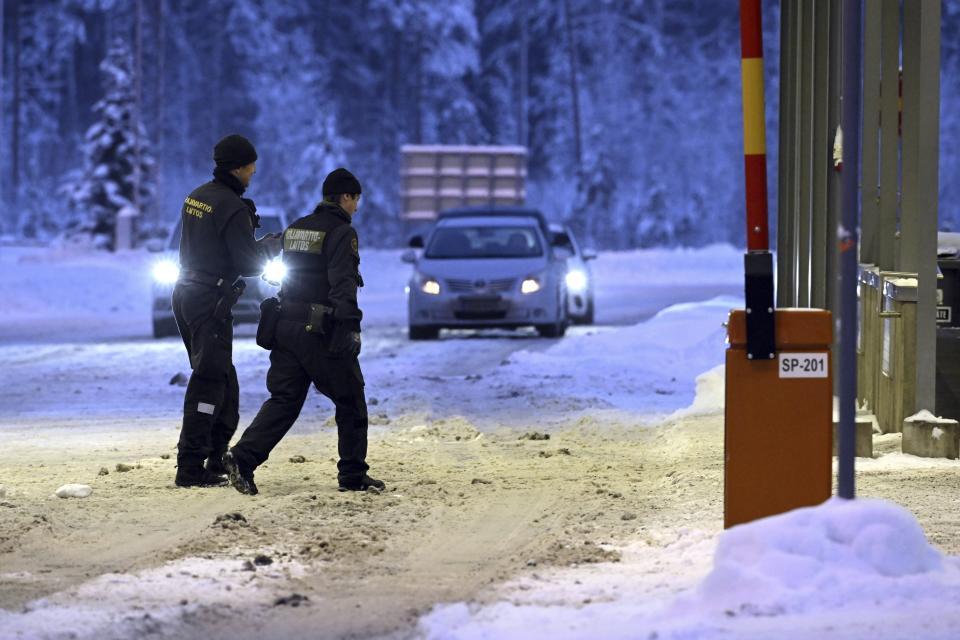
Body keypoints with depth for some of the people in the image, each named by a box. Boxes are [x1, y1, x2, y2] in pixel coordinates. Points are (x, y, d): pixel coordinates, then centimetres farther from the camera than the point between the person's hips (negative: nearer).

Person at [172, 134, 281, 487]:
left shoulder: (196, 196, 10)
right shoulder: (232, 208, -16)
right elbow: (249, 264, -17)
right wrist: (271, 245, 3)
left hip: (186, 295, 9)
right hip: (211, 302, -9)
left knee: (224, 380, 17)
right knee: (209, 382, -7)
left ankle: (217, 460, 21)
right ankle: (191, 468, -10)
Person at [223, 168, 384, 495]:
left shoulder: (295, 228, 15)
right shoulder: (342, 232, -10)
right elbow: (342, 284, -20)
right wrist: (351, 325, -24)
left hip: (287, 328, 7)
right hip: (322, 331, -7)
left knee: (283, 400, 7)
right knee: (351, 401, 7)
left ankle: (243, 458, -10)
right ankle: (352, 474, 9)